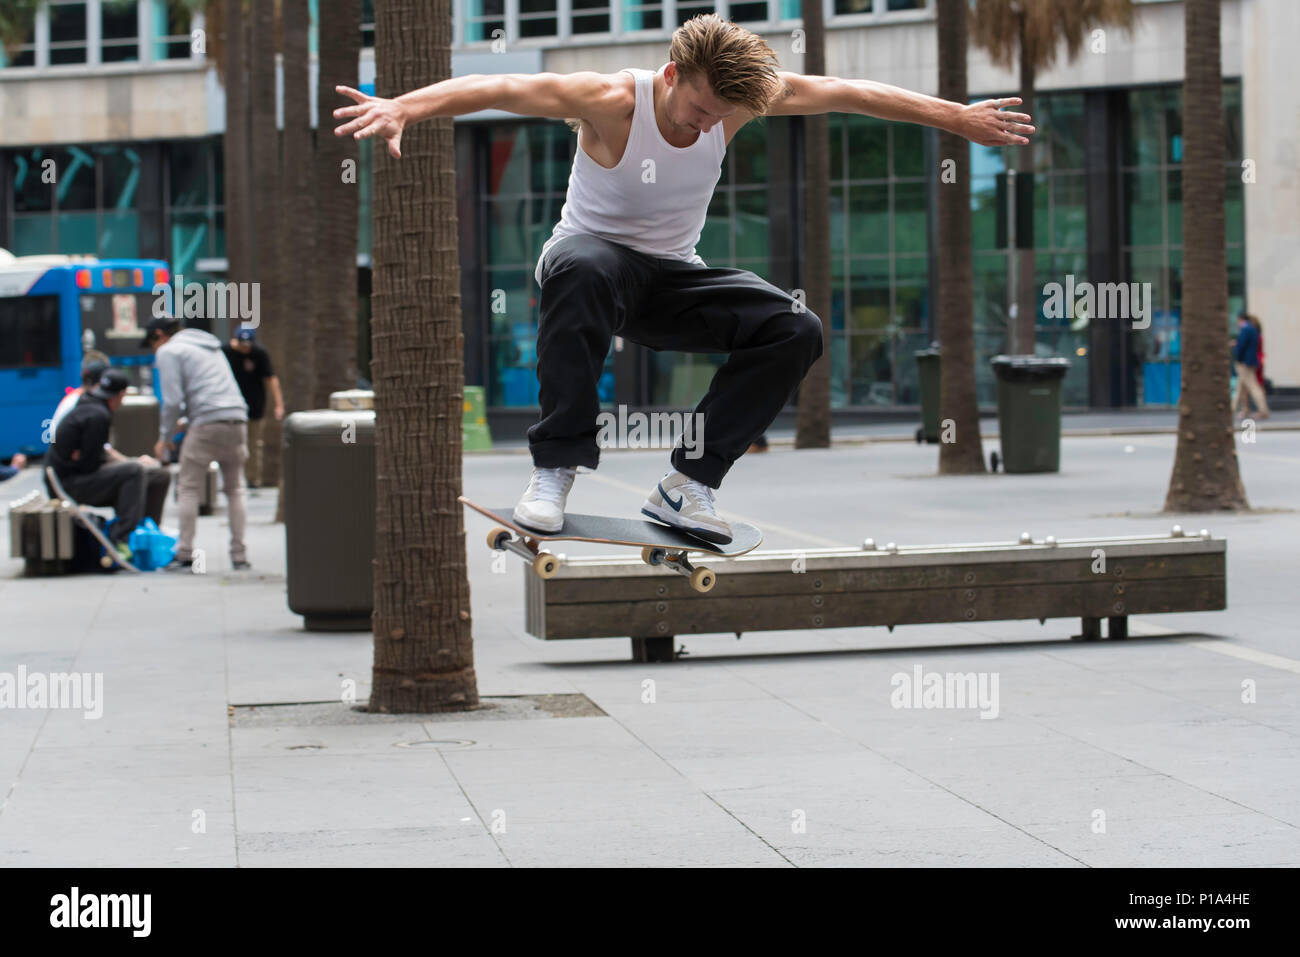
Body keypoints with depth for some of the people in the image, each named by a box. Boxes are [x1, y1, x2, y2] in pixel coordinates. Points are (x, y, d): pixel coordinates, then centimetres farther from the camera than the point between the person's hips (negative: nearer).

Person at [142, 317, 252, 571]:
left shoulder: (168, 352, 4)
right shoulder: (211, 347, 28)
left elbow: (172, 400, -5)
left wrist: (165, 438, 5)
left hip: (207, 423, -7)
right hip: (238, 418, 7)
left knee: (189, 488, 1)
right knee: (234, 489, 11)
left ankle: (184, 555, -1)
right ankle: (239, 555, 7)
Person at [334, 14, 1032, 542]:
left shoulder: (736, 97, -9)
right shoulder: (612, 101, -23)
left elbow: (850, 94, -2)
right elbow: (498, 89, -35)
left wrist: (959, 118, 0)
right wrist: (402, 107, -51)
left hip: (672, 280, 5)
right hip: (595, 252, -5)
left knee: (796, 330, -18)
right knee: (582, 270, -43)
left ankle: (688, 481, -18)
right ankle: (555, 466, -35)